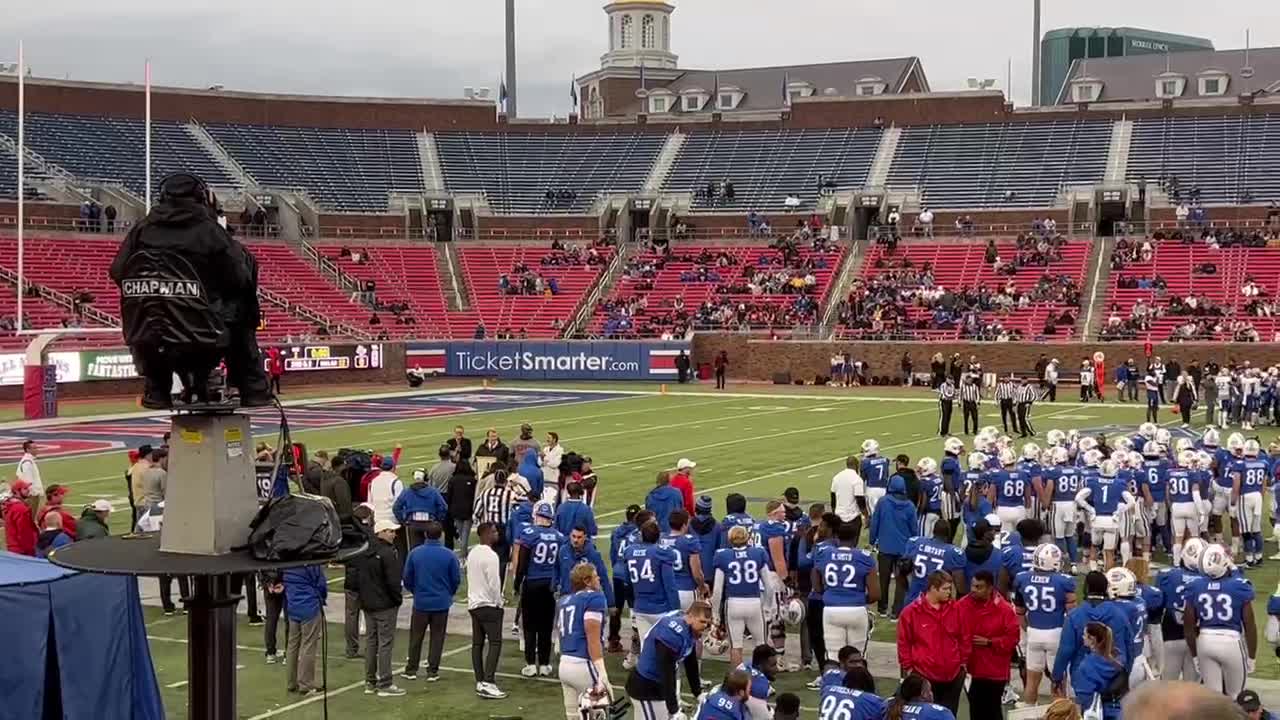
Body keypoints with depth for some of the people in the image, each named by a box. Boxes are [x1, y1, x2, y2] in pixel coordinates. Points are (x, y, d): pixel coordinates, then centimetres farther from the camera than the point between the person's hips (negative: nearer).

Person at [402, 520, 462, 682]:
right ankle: (432, 671, 12)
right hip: (442, 602, -1)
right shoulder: (449, 555, -12)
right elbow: (456, 579, -4)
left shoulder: (414, 553, -9)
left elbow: (407, 578, -2)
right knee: (437, 637, 10)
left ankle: (411, 670, 18)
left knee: (416, 636, 13)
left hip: (420, 602, 1)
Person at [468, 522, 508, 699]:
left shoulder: (472, 553, 10)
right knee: (495, 643, -8)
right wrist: (498, 602, -5)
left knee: (477, 643, 9)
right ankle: (488, 683, -16)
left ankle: (480, 682, 11)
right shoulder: (490, 555, -17)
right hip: (489, 605, -9)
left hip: (473, 603, 9)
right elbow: (494, 583, -19)